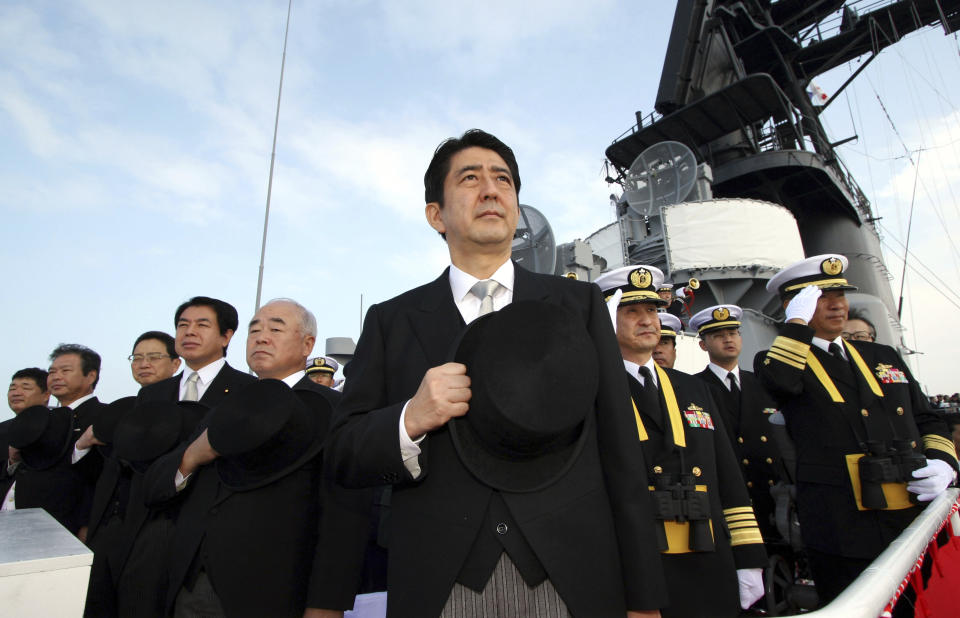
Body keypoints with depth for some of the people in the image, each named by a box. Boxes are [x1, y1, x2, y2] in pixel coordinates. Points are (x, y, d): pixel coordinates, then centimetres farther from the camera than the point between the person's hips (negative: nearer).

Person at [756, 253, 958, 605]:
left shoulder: (884, 357, 17)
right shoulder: (778, 360, -3)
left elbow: (928, 421, 21)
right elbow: (780, 381, -28)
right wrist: (798, 321, -17)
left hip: (920, 522, 6)